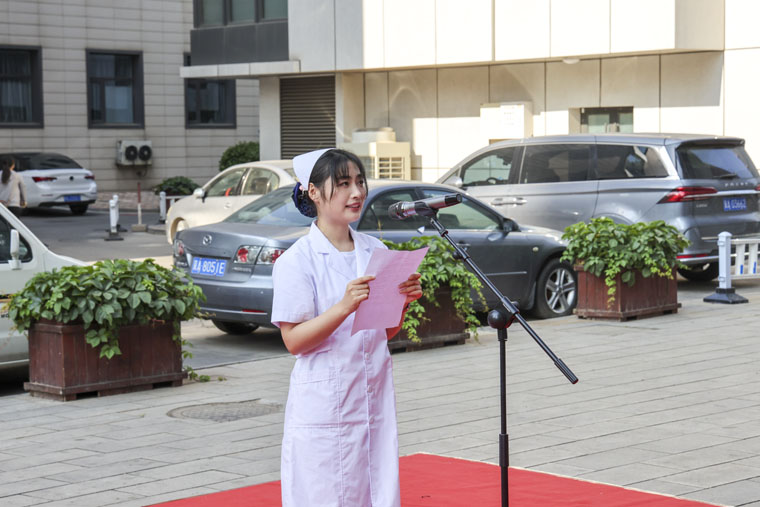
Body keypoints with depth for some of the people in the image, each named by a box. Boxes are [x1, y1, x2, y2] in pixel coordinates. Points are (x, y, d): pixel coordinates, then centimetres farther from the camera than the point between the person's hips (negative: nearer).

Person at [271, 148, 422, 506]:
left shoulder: (375, 251, 9)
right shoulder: (297, 261, -9)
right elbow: (294, 340, -14)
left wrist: (403, 301, -5)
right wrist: (345, 306, -25)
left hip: (375, 400, 5)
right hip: (324, 406, -5)